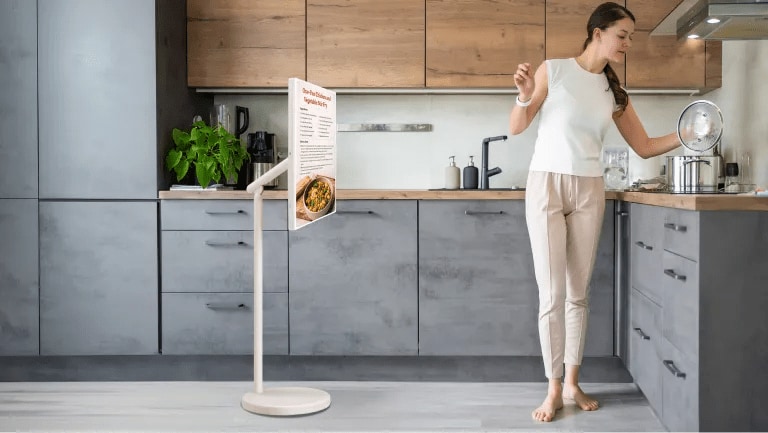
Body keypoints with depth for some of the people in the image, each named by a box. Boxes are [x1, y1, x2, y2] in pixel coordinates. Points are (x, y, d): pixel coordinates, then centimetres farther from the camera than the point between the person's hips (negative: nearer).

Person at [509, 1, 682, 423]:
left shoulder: (614, 91, 8)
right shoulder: (553, 70, -3)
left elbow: (644, 147, 10)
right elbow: (516, 128, -3)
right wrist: (525, 96, -20)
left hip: (589, 191, 4)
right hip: (546, 184, -4)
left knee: (579, 292, 7)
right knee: (552, 294, -5)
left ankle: (572, 381, 19)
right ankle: (553, 389, 5)